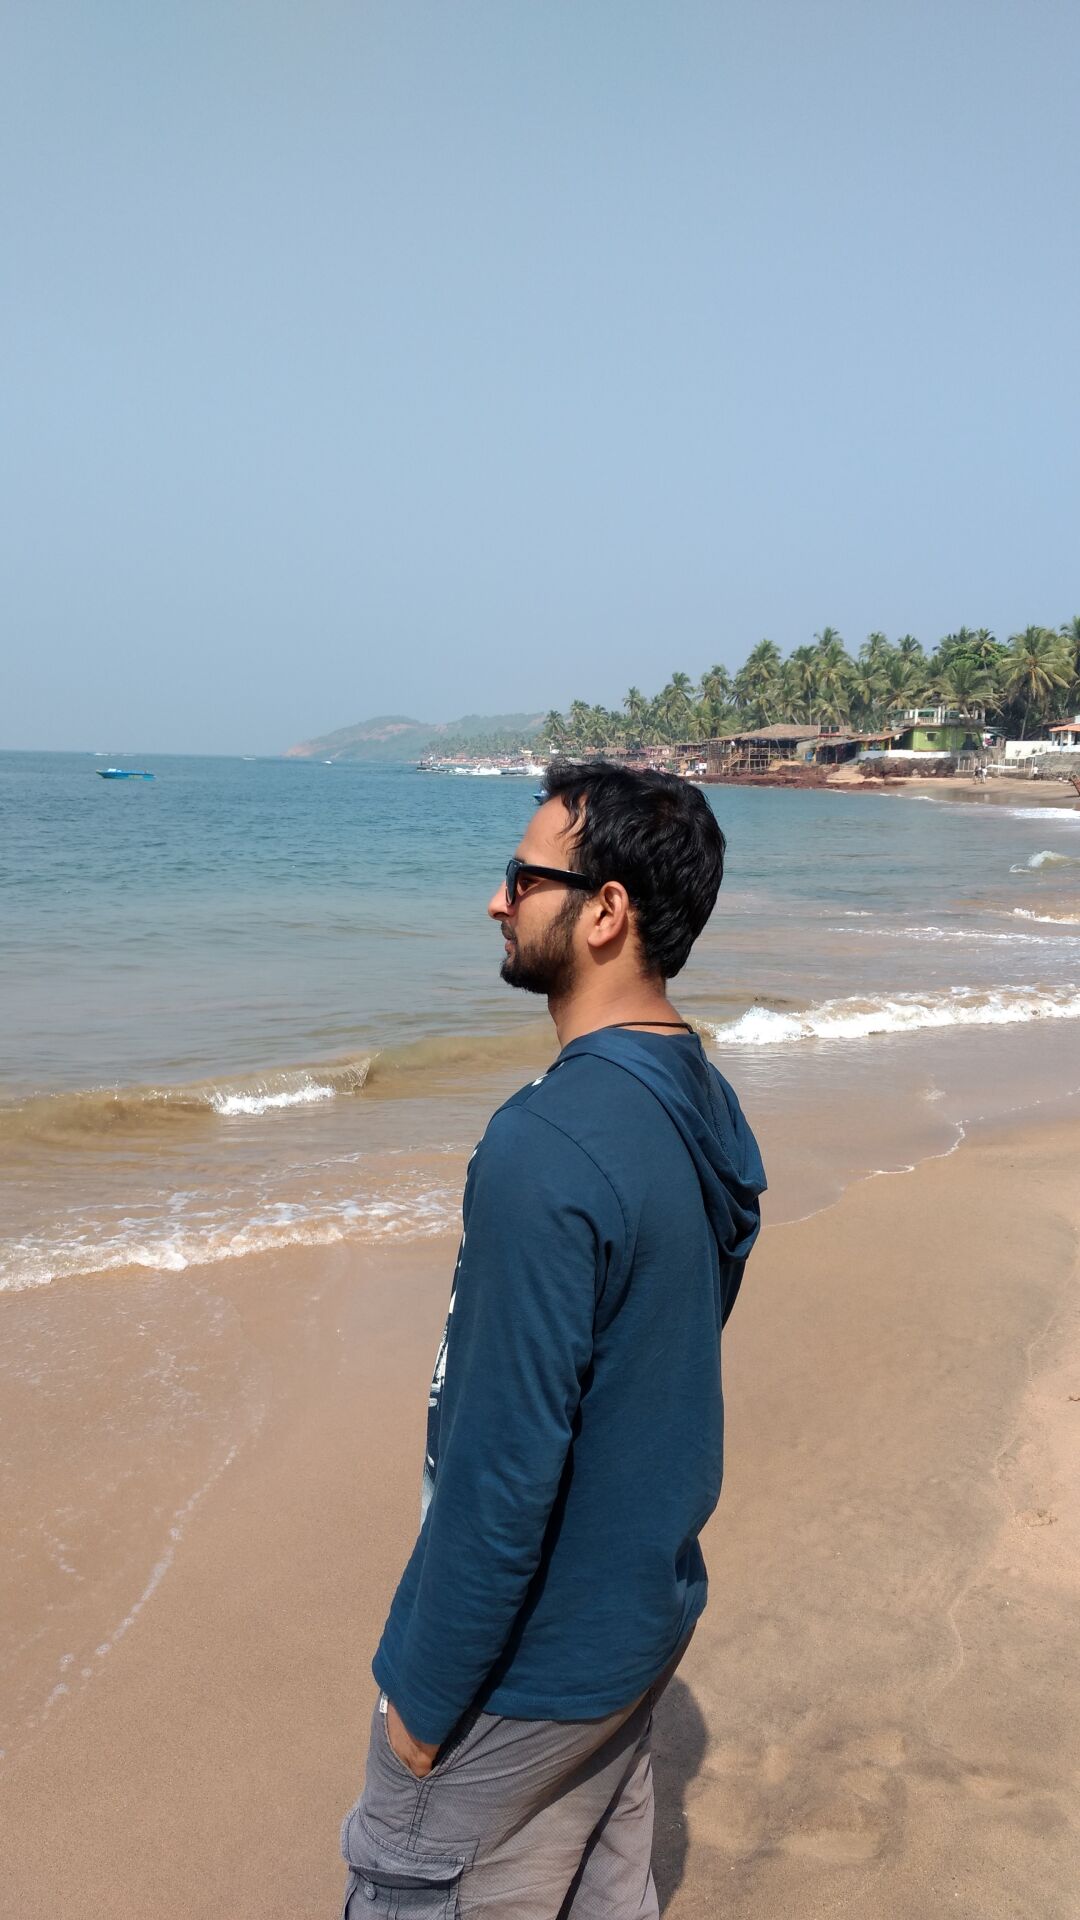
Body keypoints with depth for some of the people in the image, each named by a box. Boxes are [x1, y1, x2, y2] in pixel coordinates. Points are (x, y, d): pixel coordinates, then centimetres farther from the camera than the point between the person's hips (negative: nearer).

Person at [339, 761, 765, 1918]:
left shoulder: (549, 1148, -31)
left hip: (534, 1652, -8)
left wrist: (425, 1693, -13)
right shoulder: (705, 1104, -2)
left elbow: (506, 1462, -27)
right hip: (653, 1607, 8)